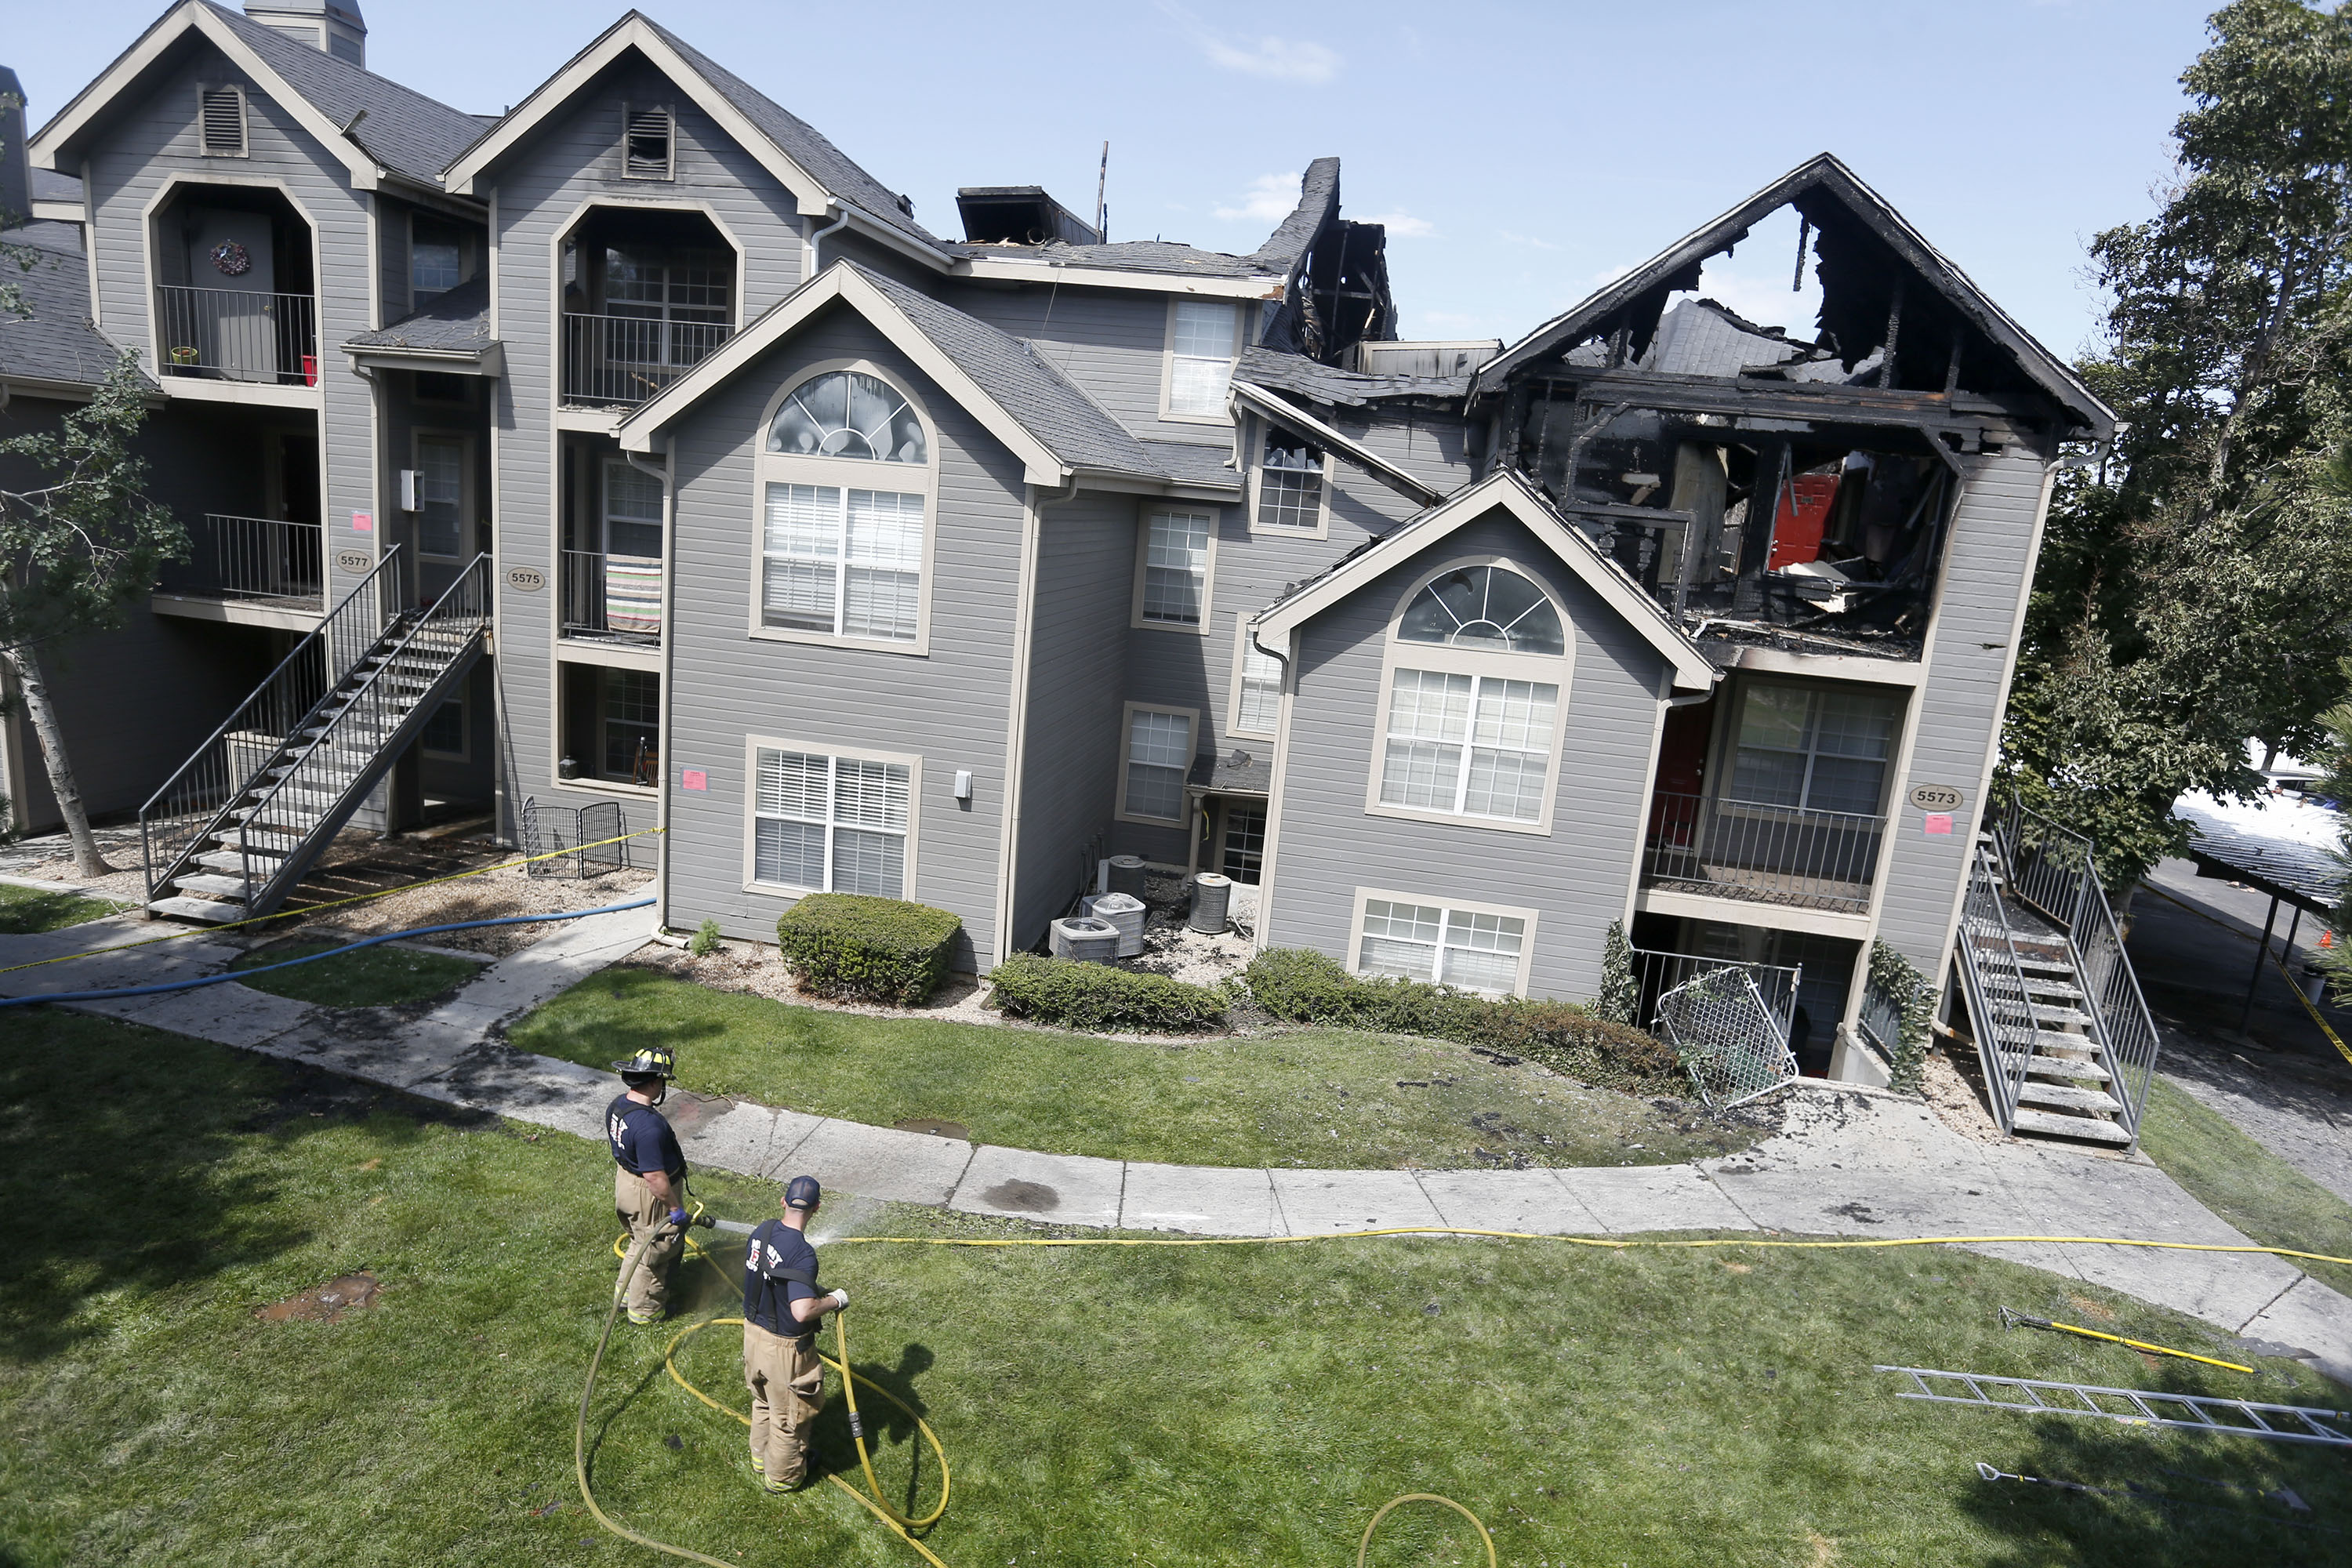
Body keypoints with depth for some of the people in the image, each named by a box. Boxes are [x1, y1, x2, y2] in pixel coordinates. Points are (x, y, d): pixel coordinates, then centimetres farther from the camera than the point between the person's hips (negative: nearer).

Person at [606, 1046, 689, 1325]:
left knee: (640, 1241, 30)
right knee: (655, 1250, 13)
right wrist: (675, 1208, -19)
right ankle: (645, 1310, 32)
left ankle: (626, 1292, 48)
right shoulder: (649, 1124, -36)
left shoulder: (617, 1106, -7)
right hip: (650, 1196, -9)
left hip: (624, 1181, 9)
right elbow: (655, 1177, -31)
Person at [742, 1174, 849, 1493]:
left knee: (763, 1402, 31)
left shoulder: (761, 1231, -7)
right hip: (784, 1347, -8)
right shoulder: (802, 1254, -32)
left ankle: (760, 1457, 52)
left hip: (753, 1331, 8)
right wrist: (835, 1300, -22)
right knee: (789, 1415, 17)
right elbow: (803, 1311, -39)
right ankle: (780, 1476, 37)